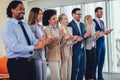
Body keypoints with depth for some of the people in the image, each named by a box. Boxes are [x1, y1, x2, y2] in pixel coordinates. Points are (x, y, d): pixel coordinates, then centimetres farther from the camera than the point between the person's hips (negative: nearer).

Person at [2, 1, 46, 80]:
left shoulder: (26, 25, 13)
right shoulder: (8, 26, -12)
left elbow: (33, 40, 5)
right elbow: (14, 47, -23)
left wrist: (40, 42, -18)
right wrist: (34, 47, -26)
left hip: (30, 61, 7)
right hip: (17, 63, -7)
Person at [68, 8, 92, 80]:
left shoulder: (82, 24, 14)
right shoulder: (70, 25, -11)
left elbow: (85, 35, 11)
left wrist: (87, 35, -11)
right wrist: (83, 37, -20)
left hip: (83, 50, 7)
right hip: (75, 50, -7)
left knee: (83, 69, 13)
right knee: (75, 70, 4)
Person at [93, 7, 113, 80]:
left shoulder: (102, 22, 15)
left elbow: (104, 32, 16)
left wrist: (107, 32, -5)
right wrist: (104, 32, -23)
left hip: (103, 43, 8)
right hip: (97, 43, -8)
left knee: (102, 60, 11)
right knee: (96, 60, -1)